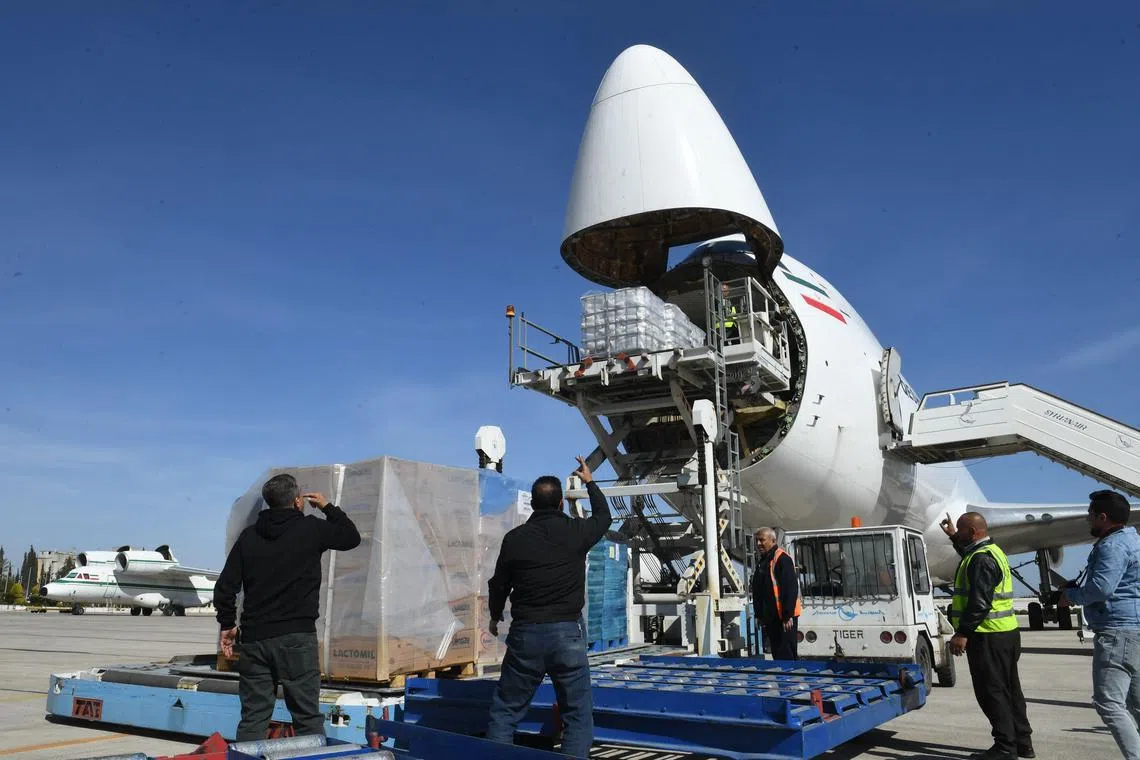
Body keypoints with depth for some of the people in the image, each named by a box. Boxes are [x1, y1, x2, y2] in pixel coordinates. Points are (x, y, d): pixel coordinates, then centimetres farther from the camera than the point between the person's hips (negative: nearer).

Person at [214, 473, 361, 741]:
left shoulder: (249, 536, 7)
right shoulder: (311, 528, -4)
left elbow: (225, 587, 7)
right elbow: (352, 537, 11)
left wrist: (227, 624, 19)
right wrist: (328, 507, 21)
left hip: (254, 638, 4)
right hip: (296, 638, -4)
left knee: (253, 718, 11)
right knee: (307, 718, 1)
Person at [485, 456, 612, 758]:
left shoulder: (515, 537, -1)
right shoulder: (575, 531, -4)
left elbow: (499, 584, 11)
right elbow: (604, 517, 19)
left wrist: (495, 616, 31)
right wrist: (590, 482, 34)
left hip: (525, 633, 1)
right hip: (567, 632, -1)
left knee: (505, 710, 14)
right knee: (579, 713, 8)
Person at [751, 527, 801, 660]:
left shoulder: (782, 559, -12)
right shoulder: (762, 561, 16)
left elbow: (791, 589, -19)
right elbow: (757, 591, 21)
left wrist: (787, 616, -22)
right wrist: (759, 614, 18)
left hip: (784, 618, -9)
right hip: (770, 618, 9)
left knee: (785, 654, -8)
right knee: (777, 654, 12)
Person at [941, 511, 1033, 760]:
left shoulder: (981, 559, -18)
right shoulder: (993, 551, 14)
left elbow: (980, 602, -25)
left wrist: (962, 633, -24)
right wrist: (953, 536, 45)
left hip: (988, 637, -11)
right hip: (1006, 633, 11)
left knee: (991, 691, -4)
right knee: (1009, 689, 16)